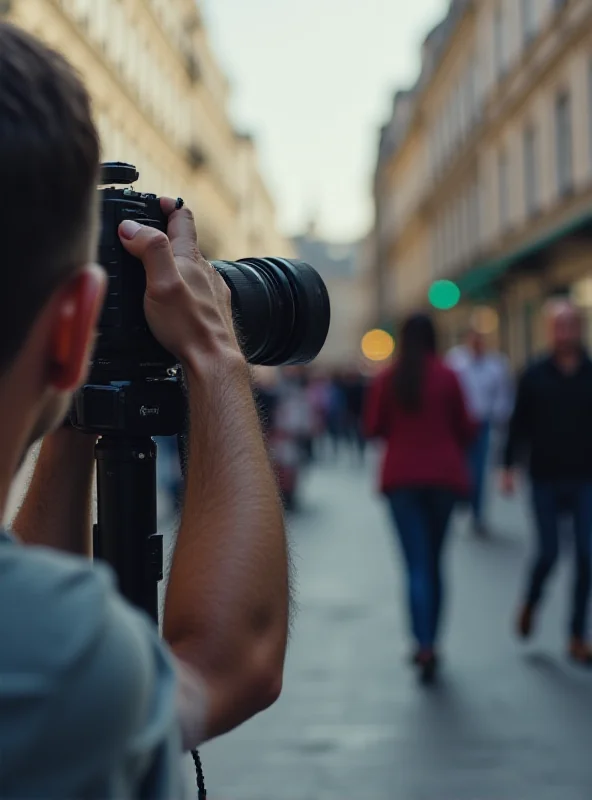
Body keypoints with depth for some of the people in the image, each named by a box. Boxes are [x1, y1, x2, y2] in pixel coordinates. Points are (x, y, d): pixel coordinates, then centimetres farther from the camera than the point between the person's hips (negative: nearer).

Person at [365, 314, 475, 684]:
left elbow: (373, 428, -1)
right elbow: (465, 427, -1)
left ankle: (425, 646, -16)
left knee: (417, 564, -2)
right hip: (444, 476, 1)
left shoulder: (387, 379, -3)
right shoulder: (448, 377, -4)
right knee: (435, 561, 14)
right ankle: (429, 642, 20)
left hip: (402, 477, -1)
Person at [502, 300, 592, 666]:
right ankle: (530, 604, 31)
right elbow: (520, 425, 3)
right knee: (549, 553, -2)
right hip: (546, 480, -1)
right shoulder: (535, 376, 1)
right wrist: (510, 467, -3)